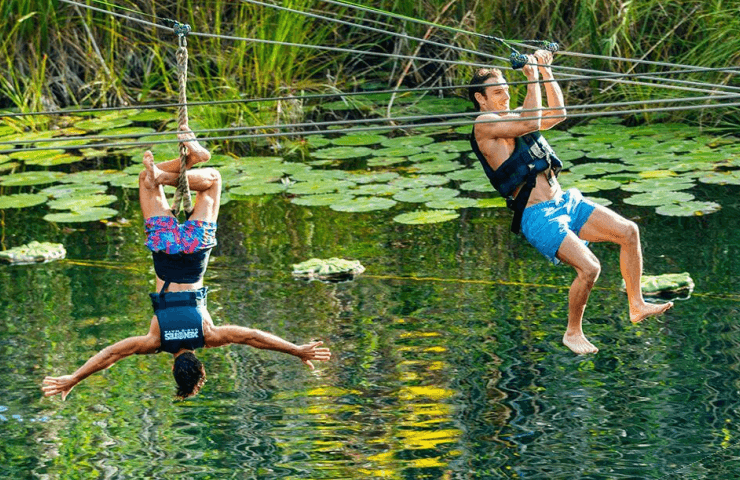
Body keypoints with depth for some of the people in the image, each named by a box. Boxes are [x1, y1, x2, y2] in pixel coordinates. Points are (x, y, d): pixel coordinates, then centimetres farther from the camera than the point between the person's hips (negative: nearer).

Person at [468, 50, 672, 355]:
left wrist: (546, 72, 15)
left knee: (628, 231, -3)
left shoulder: (513, 116, 18)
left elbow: (557, 114, 21)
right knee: (589, 267, -23)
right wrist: (532, 79, -14)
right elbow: (531, 123, -21)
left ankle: (637, 306, 8)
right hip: (537, 217, -9)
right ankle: (573, 334, -2)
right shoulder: (484, 124, -9)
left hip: (564, 202, 9)